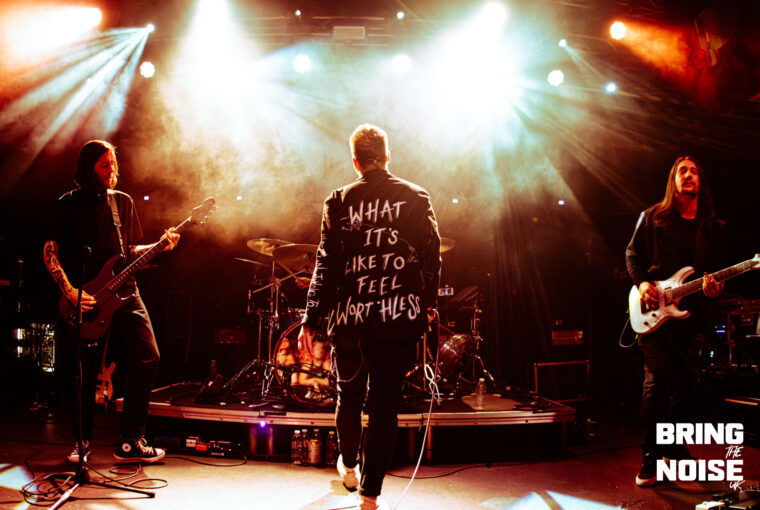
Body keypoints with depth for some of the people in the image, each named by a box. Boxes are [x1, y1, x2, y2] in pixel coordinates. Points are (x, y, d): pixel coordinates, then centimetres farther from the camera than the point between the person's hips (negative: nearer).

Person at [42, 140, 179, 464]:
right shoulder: (69, 204, 3)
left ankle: (130, 443, 2)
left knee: (147, 359, -7)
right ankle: (82, 441, 20)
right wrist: (70, 291, -13)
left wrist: (161, 246, -2)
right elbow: (49, 252, -1)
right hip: (84, 300, -3)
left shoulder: (123, 202, 14)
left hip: (123, 292, 4)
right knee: (86, 372, 0)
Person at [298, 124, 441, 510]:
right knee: (385, 403, 6)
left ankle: (348, 467, 39)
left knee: (349, 394, 21)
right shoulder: (416, 198, 2)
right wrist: (427, 302, 16)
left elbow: (326, 265, -2)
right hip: (401, 318, 0)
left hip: (351, 318, 1)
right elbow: (432, 256, 2)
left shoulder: (339, 202, 0)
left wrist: (310, 321, 1)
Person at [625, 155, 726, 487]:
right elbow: (633, 253, 8)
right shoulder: (653, 217, 7)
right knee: (659, 377, -14)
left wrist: (714, 287, -11)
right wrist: (641, 282, -9)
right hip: (652, 309, -3)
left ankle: (674, 447, 25)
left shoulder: (712, 227, 13)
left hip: (688, 309, 4)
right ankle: (651, 457, -8)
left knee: (685, 380, 5)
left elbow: (715, 268, 11)